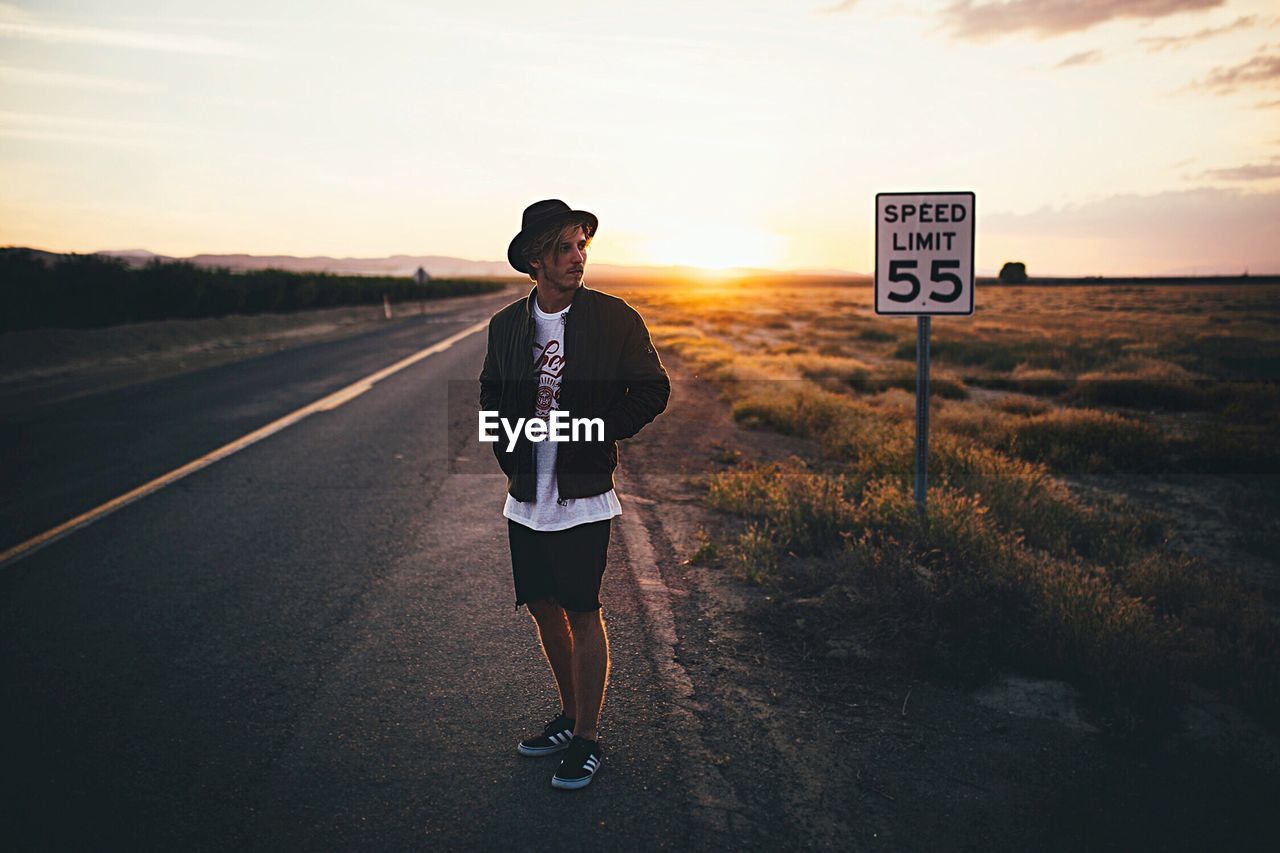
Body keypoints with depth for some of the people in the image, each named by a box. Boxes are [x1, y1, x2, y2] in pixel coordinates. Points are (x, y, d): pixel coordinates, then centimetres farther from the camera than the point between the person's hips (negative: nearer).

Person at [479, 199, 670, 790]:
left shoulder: (615, 319, -7)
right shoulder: (506, 324, 5)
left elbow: (652, 391, -3)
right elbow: (492, 395, 18)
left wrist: (594, 433, -11)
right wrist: (510, 458, 9)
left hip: (582, 497, -5)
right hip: (526, 498, 5)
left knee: (582, 614, 0)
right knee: (544, 608, 14)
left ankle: (587, 740, 16)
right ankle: (570, 716, 34)